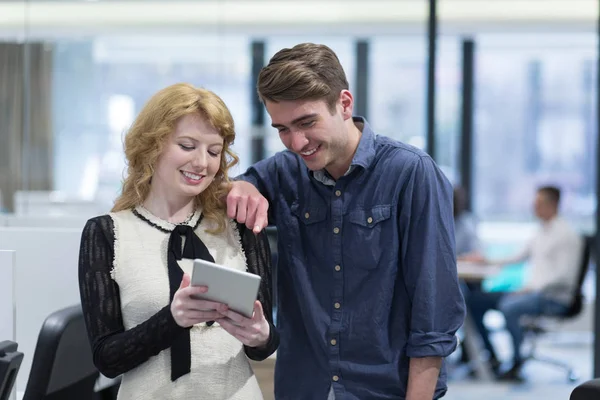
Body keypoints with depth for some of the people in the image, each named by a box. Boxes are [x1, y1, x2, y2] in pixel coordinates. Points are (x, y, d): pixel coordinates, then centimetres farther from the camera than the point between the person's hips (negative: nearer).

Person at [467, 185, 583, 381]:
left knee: (508, 306, -37)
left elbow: (564, 275, -18)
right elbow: (520, 257, 28)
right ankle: (491, 356, 3)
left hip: (554, 298, -9)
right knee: (475, 300, 2)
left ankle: (517, 365, -28)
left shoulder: (566, 234, -10)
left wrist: (531, 288, -22)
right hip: (530, 291, 9)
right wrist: (489, 261, 16)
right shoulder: (542, 232, 18)